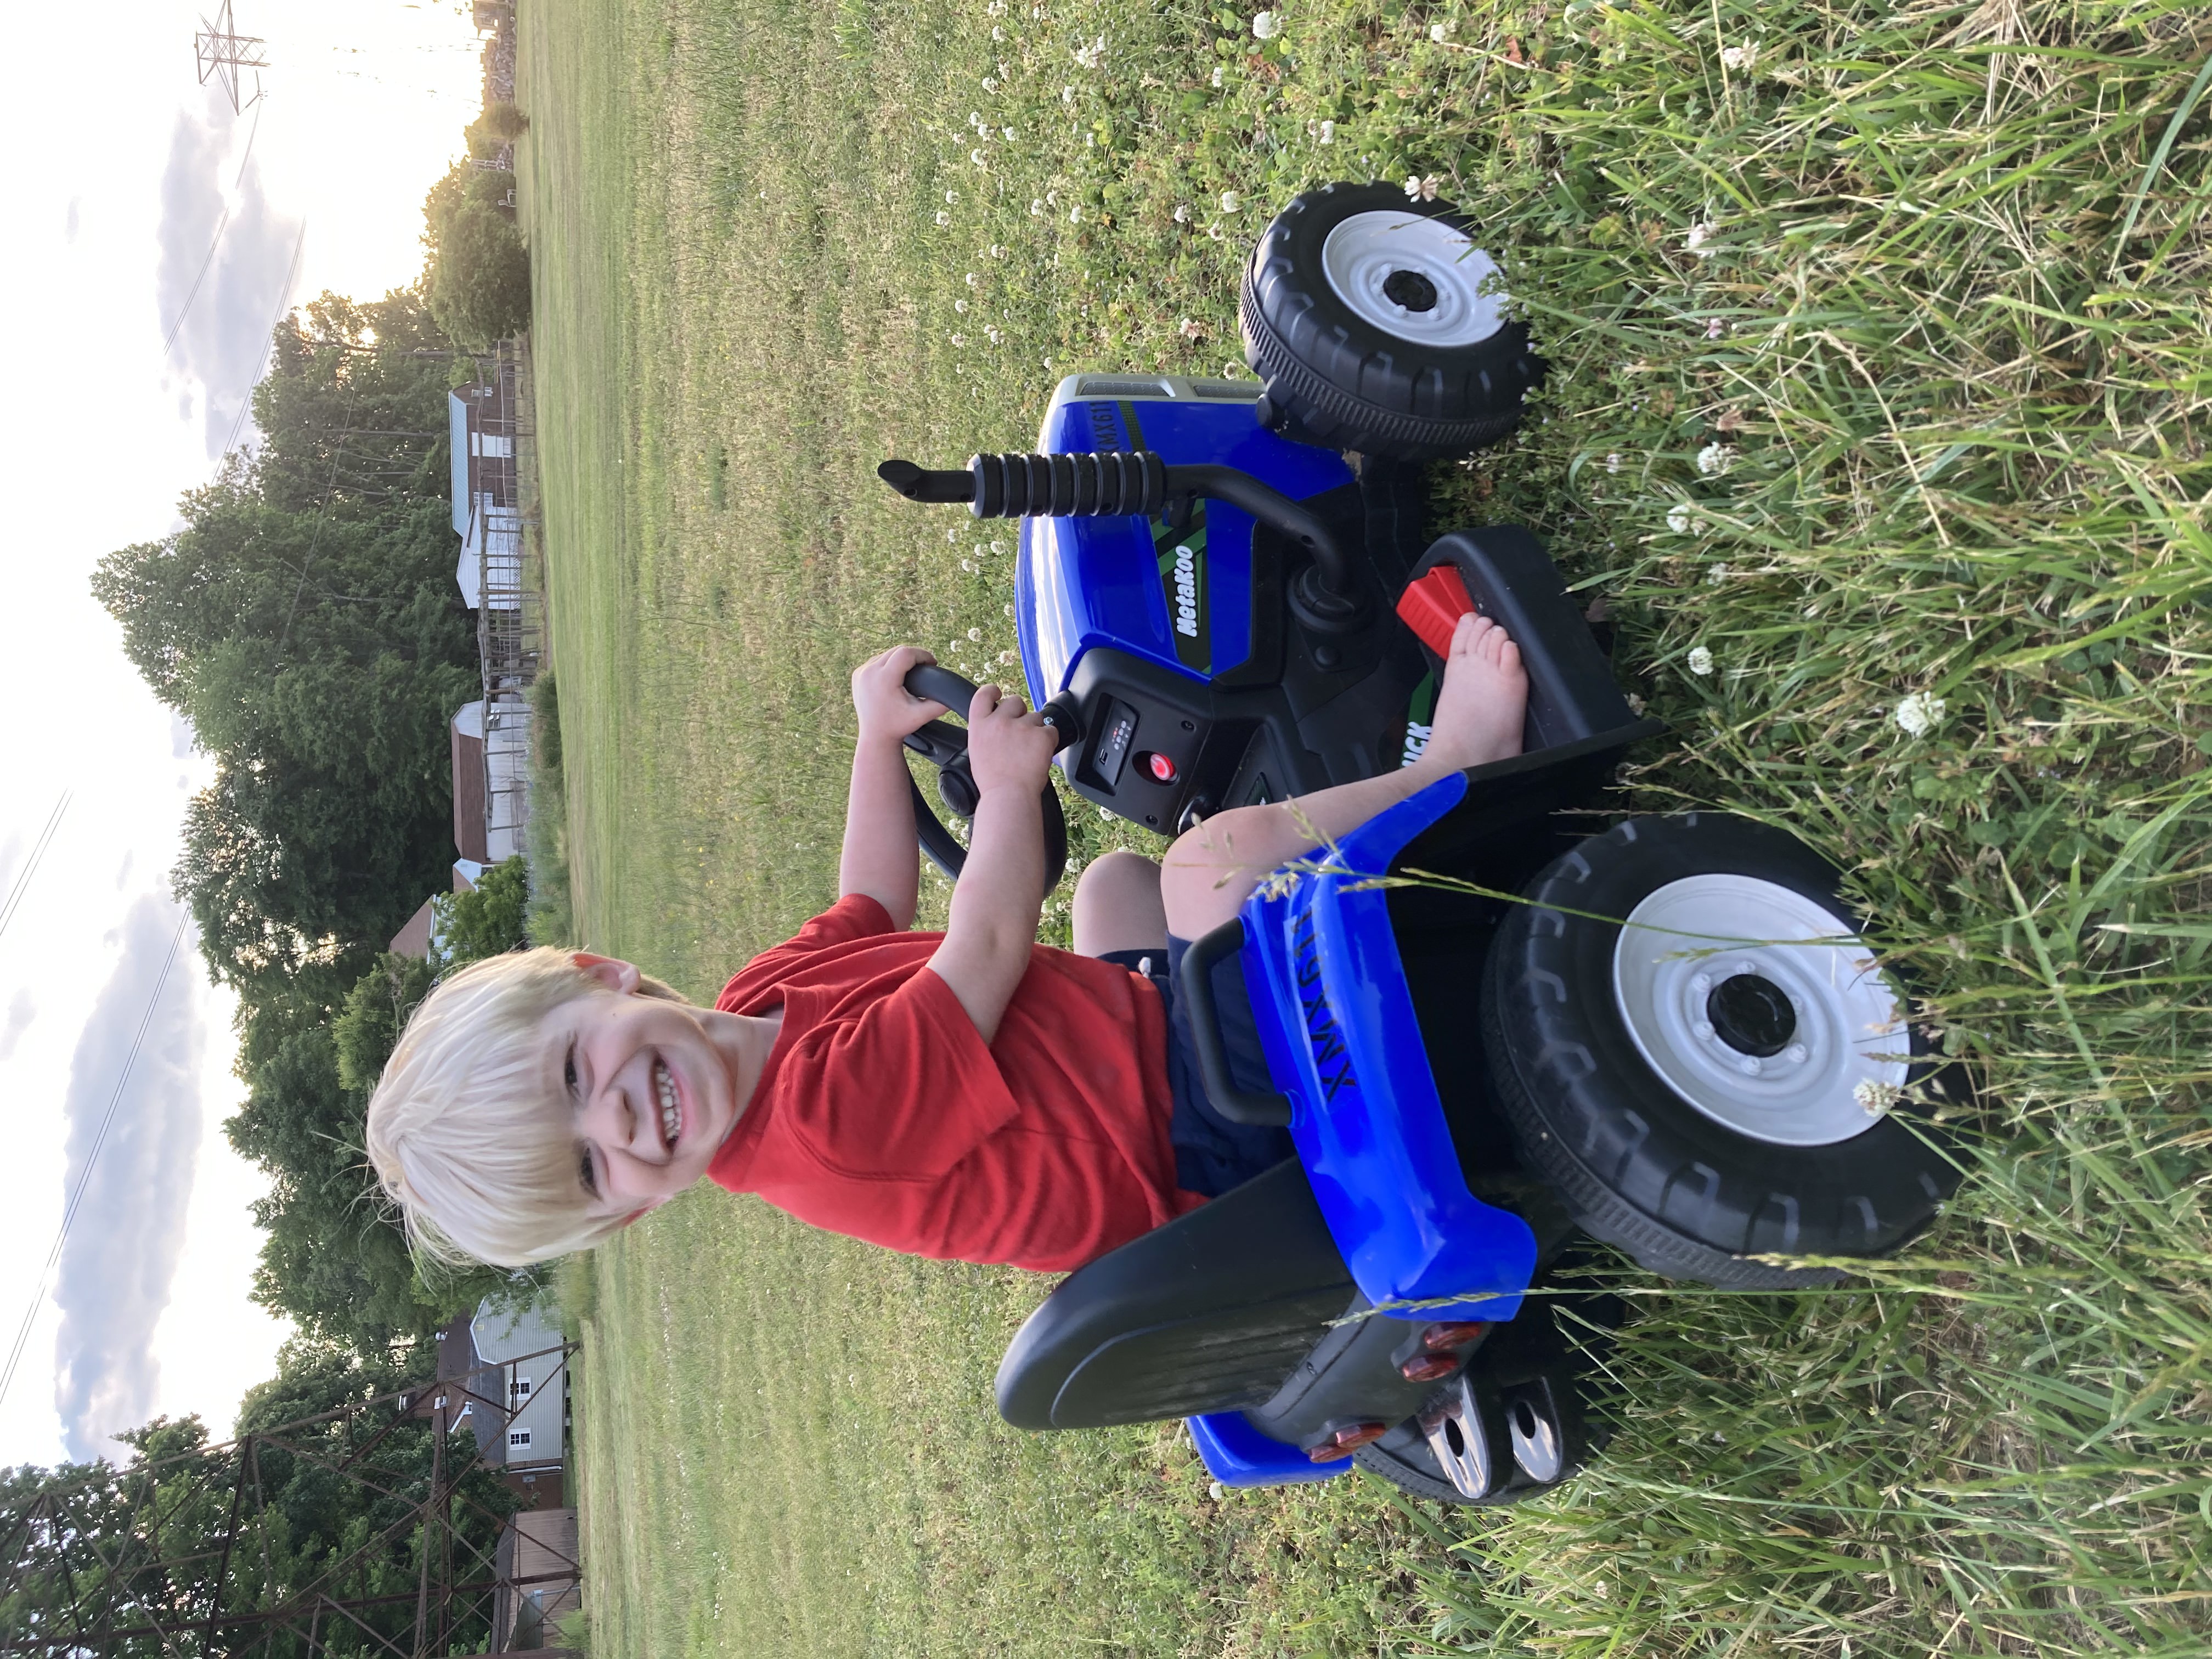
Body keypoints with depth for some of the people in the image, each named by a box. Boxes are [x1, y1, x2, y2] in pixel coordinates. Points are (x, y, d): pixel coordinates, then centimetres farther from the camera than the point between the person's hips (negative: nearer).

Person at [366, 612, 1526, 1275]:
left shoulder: (763, 994, -4)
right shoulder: (829, 1124, -31)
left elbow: (873, 906, 16)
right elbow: (993, 940, -23)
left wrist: (879, 734, 12)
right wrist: (1008, 785, -7)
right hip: (1210, 1143, -9)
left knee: (1120, 881, 31)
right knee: (1215, 858, -31)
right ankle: (1456, 760, -3)